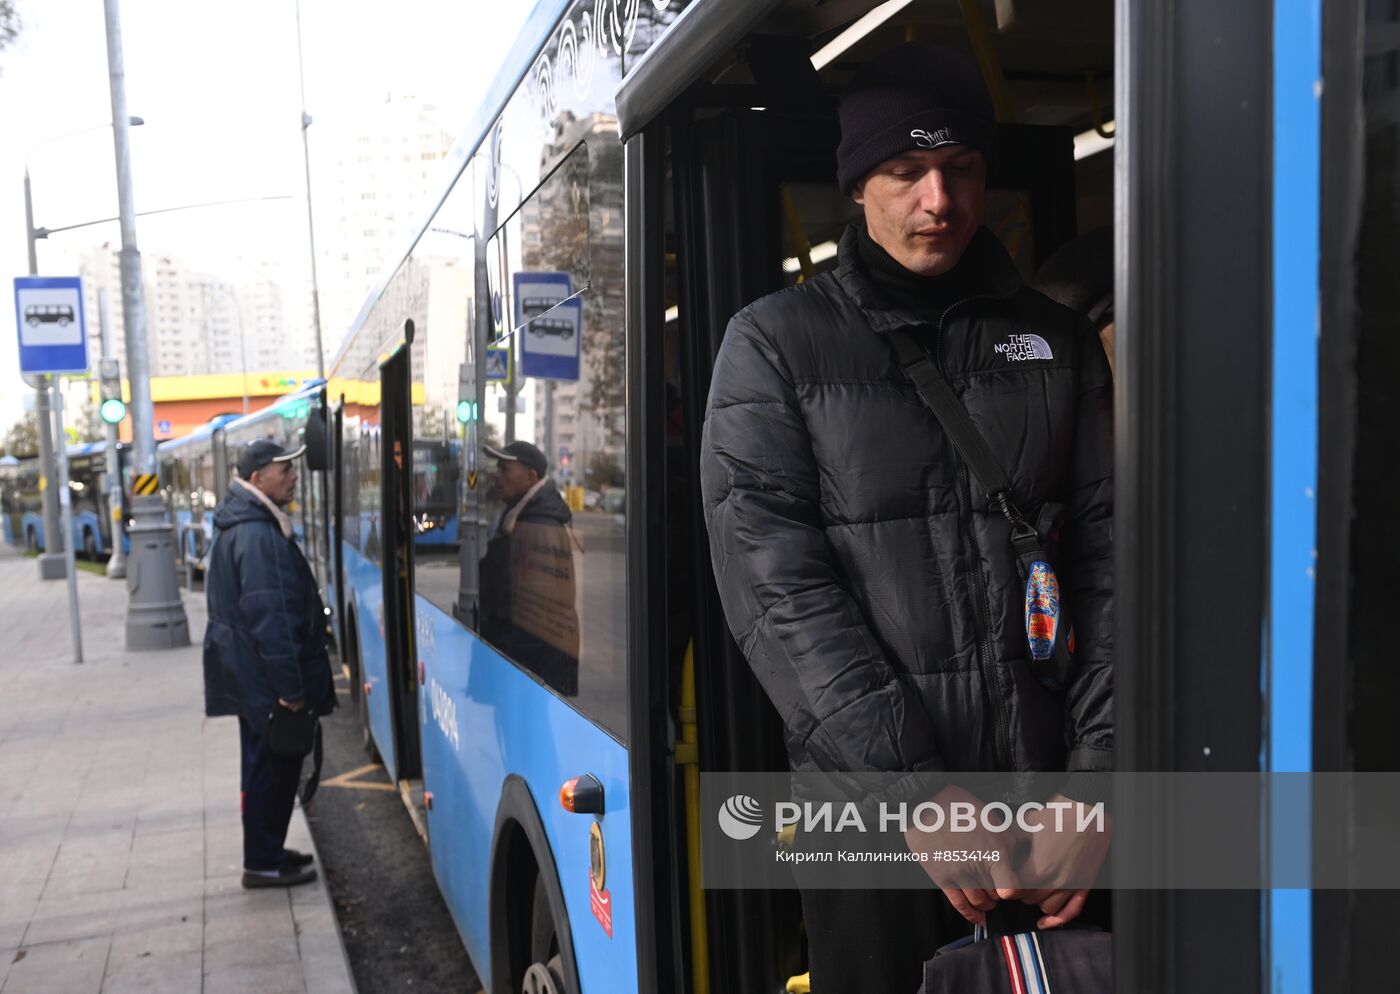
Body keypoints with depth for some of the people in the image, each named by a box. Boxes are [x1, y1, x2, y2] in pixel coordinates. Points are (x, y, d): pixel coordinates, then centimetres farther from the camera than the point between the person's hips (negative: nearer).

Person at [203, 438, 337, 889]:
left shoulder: (243, 525, 12)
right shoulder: (259, 536, -22)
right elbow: (270, 619, -26)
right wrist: (290, 687, -22)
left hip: (251, 675, 10)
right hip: (266, 679, -10)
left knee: (267, 766, 19)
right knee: (272, 768, 1)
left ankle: (268, 852, 31)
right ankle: (263, 864, 12)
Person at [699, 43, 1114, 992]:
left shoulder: (1055, 339, 7)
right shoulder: (776, 344, -2)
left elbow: (1106, 563, 3)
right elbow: (777, 585, -11)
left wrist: (1095, 780, -7)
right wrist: (917, 790, -15)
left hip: (1041, 796, 3)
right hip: (867, 805, -3)